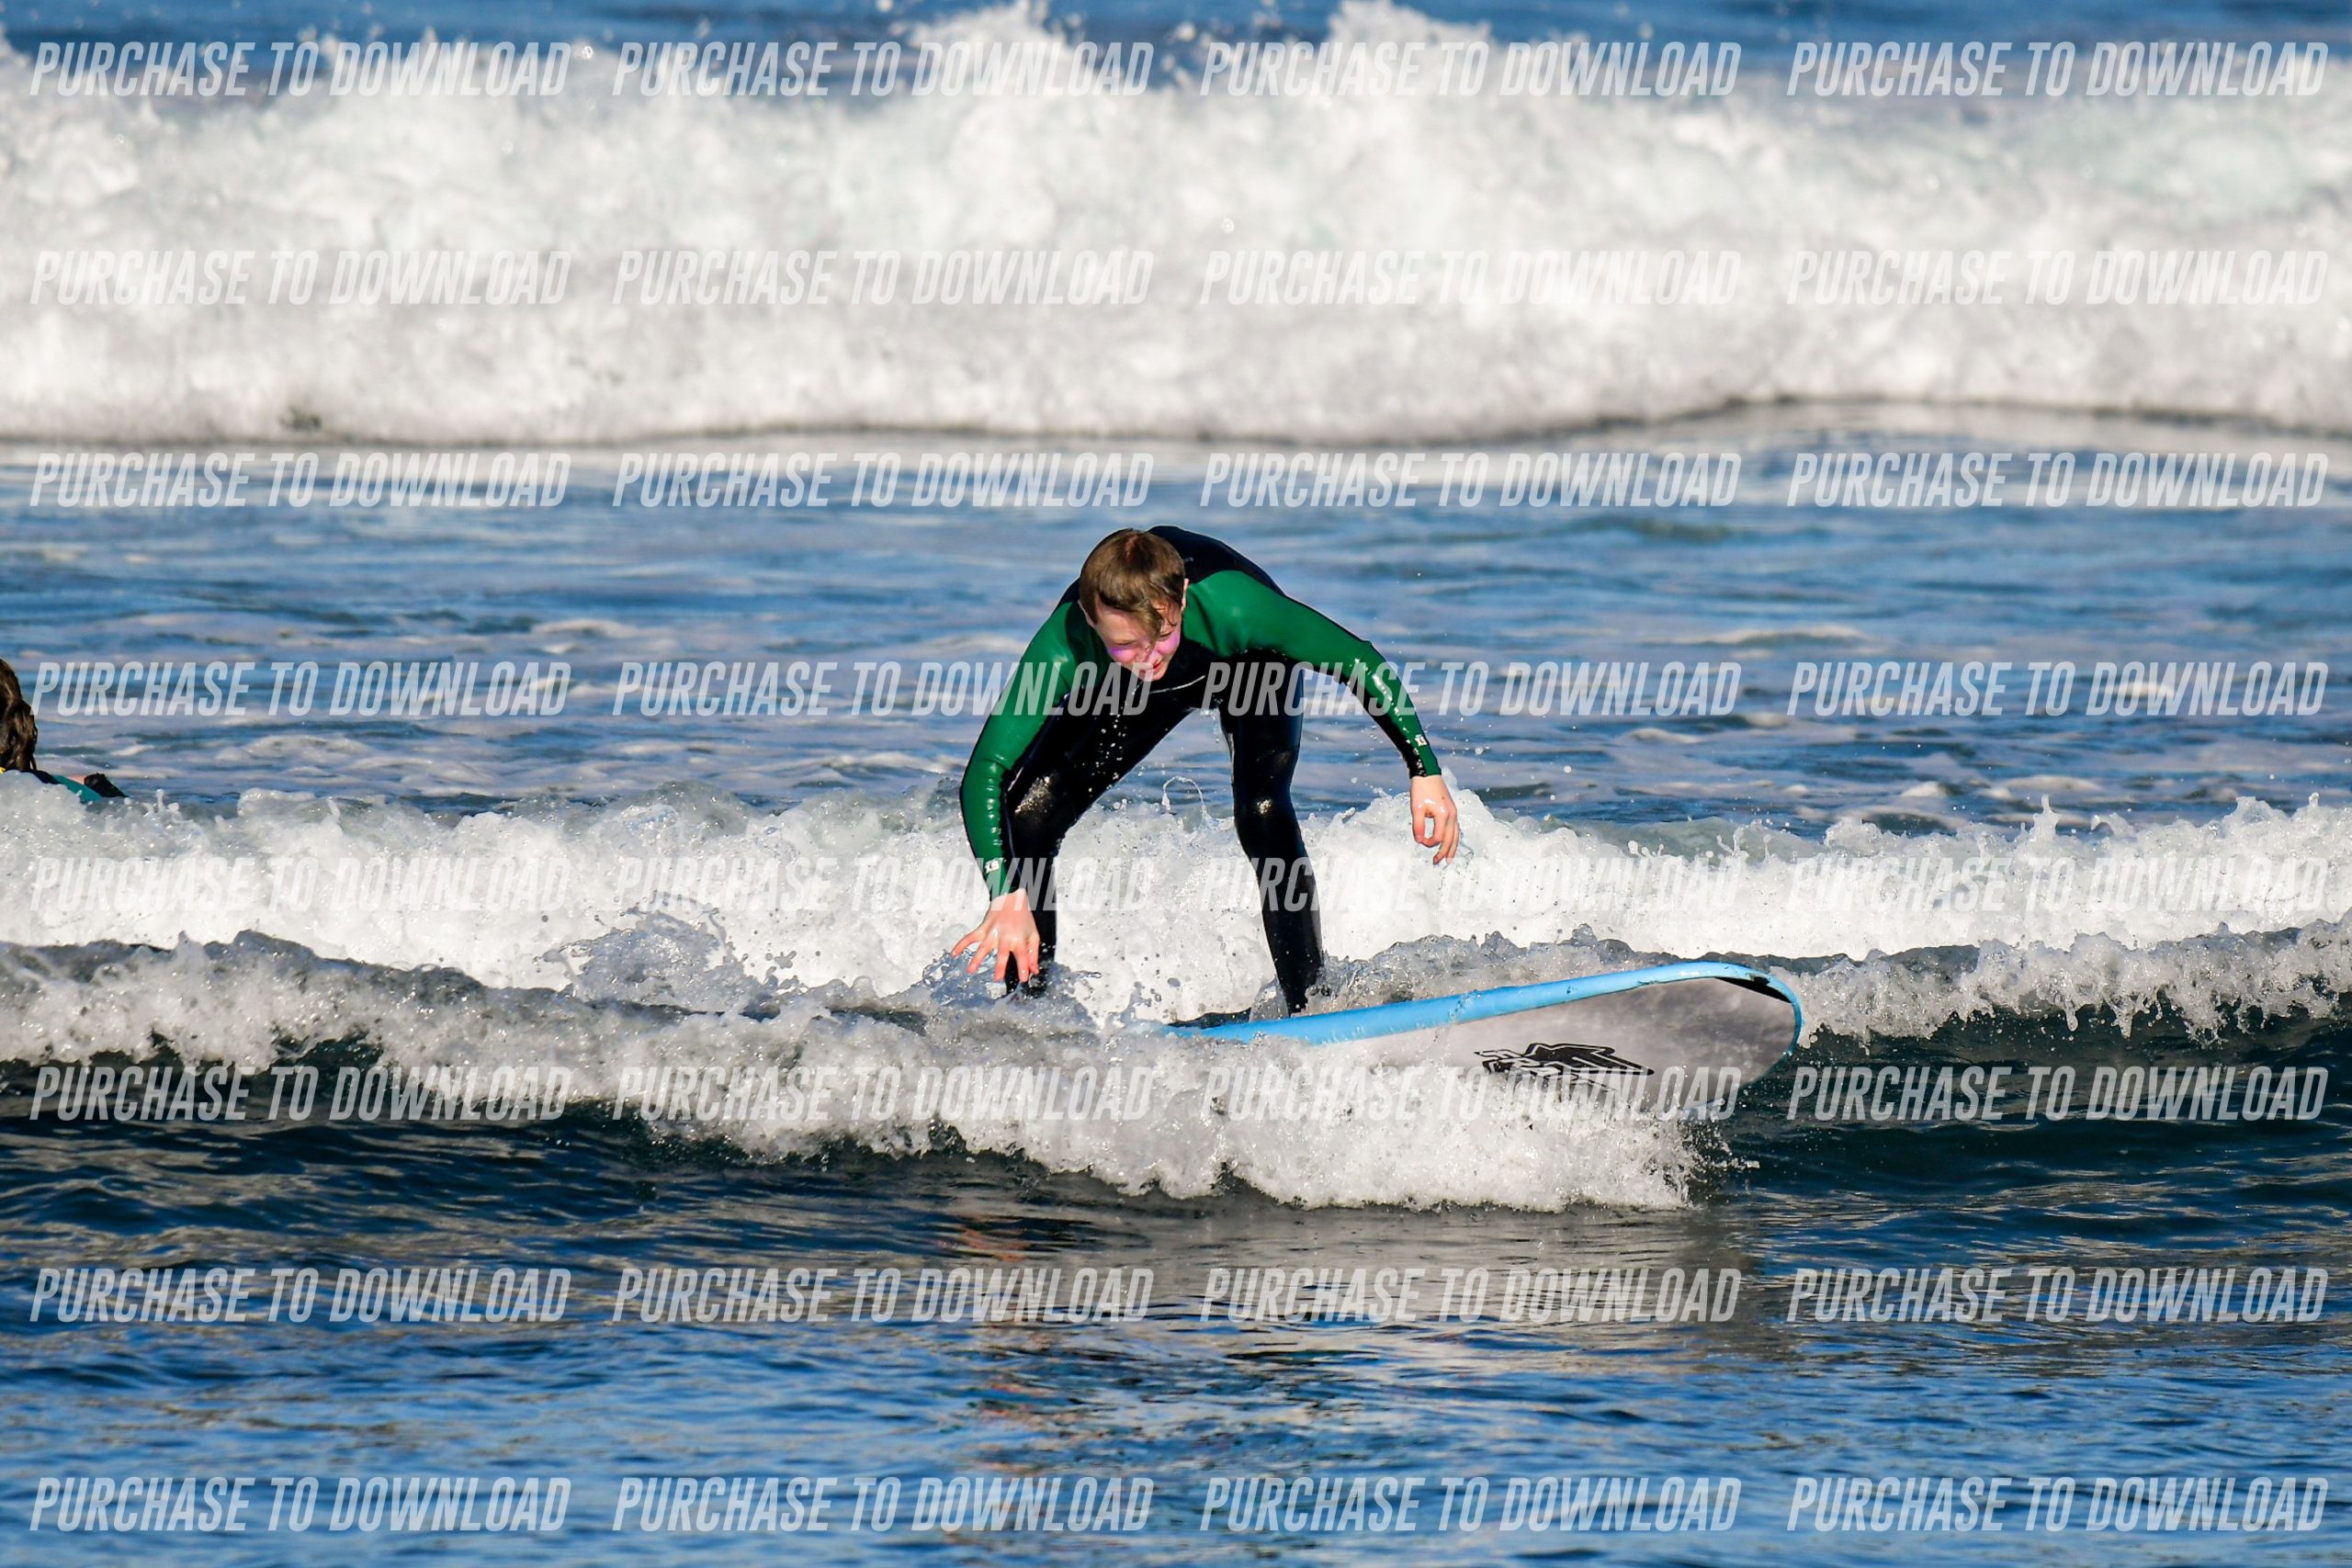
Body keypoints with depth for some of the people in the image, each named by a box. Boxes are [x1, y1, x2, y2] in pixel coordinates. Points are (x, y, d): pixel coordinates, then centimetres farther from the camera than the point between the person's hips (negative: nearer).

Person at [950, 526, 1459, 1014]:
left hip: (1251, 664, -2)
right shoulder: (1065, 645, -41)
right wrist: (1007, 897, -53)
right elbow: (985, 775, -40)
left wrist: (1425, 773, -33)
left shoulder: (1230, 606, -44)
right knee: (1028, 811, -10)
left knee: (1261, 812, -27)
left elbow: (1358, 660, -30)